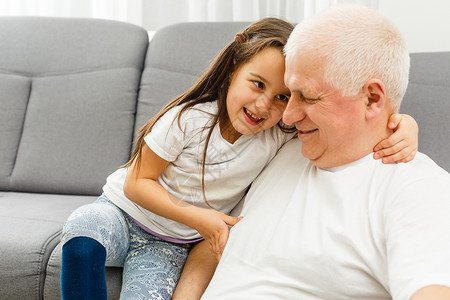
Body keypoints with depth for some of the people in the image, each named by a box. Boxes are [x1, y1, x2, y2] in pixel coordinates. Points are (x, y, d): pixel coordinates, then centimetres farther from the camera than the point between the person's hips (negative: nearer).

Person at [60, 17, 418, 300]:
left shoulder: (282, 134, -12)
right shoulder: (187, 120, -19)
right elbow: (137, 182, -13)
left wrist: (404, 126, -36)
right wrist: (197, 217, -23)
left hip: (170, 245, 2)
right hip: (124, 212, -1)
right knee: (84, 230, -35)